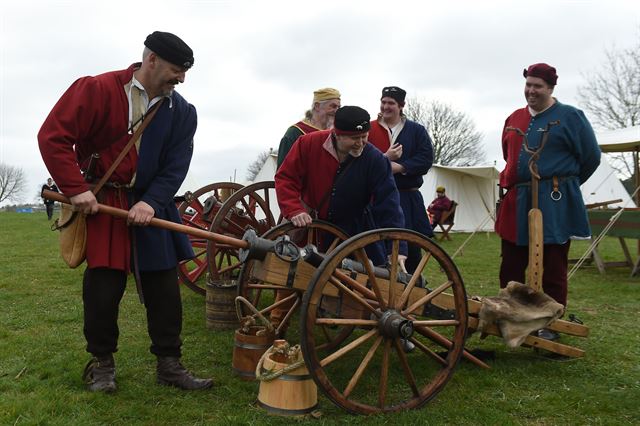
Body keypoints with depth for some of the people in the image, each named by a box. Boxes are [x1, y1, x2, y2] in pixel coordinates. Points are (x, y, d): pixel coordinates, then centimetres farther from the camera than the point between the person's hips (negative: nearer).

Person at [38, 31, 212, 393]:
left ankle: (169, 364, 16)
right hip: (99, 202, -3)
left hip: (150, 206, 3)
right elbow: (53, 137, -11)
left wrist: (151, 203, -19)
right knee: (103, 285, 2)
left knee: (164, 287, 3)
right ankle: (102, 362, 23)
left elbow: (176, 167, -4)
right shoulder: (97, 89, -10)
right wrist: (76, 188, -18)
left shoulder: (182, 112, 0)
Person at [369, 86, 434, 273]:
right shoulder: (369, 130, 7)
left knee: (412, 248, 7)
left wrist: (399, 167, -16)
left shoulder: (417, 130, 9)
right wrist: (385, 158, -16)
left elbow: (426, 160, -3)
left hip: (408, 198, 1)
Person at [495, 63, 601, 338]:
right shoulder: (514, 119, 13)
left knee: (552, 269, 2)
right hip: (516, 202, 6)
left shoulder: (570, 116, -2)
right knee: (511, 267, 10)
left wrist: (562, 184, 8)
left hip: (554, 204, -5)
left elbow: (591, 157, 0)